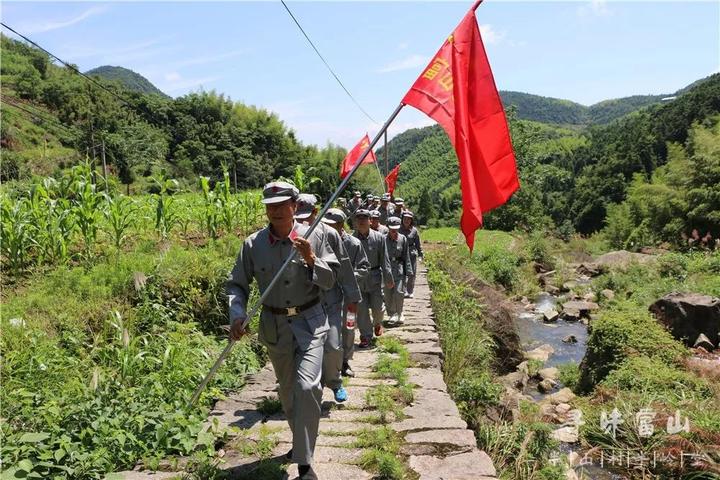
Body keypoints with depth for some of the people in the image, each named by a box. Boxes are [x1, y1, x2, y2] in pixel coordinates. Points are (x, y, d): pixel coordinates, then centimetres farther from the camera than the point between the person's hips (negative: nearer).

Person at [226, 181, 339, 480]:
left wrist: (311, 259, -21)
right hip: (274, 324, 2)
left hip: (309, 321, -2)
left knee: (307, 385, -17)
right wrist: (237, 314, -16)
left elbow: (330, 281, -4)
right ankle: (301, 441, 44)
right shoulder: (253, 244, -5)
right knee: (287, 389, 18)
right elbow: (236, 284, 1)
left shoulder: (312, 236, -8)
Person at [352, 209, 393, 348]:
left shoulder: (379, 238, -3)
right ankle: (366, 336, 18)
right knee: (361, 309, 4)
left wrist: (388, 279, -1)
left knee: (377, 307, 4)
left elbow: (384, 260, 0)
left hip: (375, 278, 0)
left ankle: (377, 323, 38)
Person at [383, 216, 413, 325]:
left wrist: (408, 272, 3)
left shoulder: (403, 239, 1)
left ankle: (399, 314, 13)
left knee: (399, 292, -8)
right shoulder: (383, 239, -4)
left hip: (399, 269, 0)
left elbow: (406, 257, 6)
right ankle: (391, 314, 23)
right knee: (388, 294, 5)